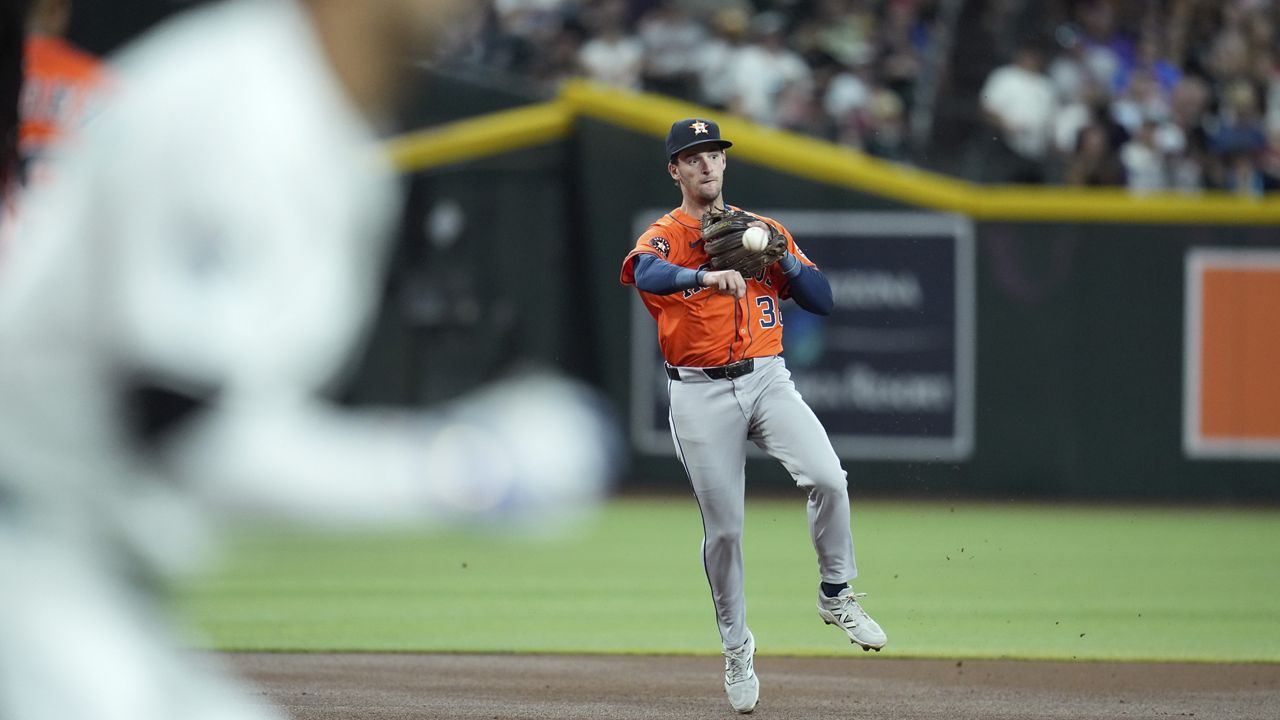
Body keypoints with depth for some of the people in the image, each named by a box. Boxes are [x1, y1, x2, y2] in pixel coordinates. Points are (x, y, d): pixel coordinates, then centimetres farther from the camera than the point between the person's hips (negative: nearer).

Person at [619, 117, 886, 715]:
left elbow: (822, 301, 10)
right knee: (723, 527, 1)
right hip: (700, 393, -2)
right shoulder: (665, 236, 0)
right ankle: (736, 648, 18)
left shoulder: (764, 231, 13)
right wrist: (706, 276, -46)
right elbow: (644, 271, -26)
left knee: (827, 479, -21)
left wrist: (781, 257, -7)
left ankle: (836, 596, -1)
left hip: (767, 379, 2)